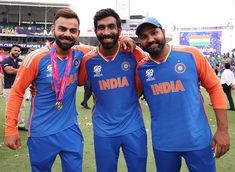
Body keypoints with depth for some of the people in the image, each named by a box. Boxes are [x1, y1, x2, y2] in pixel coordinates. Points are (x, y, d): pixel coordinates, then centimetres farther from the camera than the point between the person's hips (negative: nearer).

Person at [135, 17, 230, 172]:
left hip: (198, 139, -1)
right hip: (162, 143, 2)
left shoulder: (191, 54, -6)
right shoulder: (140, 68, 0)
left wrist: (223, 130, -4)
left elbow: (215, 88, -1)